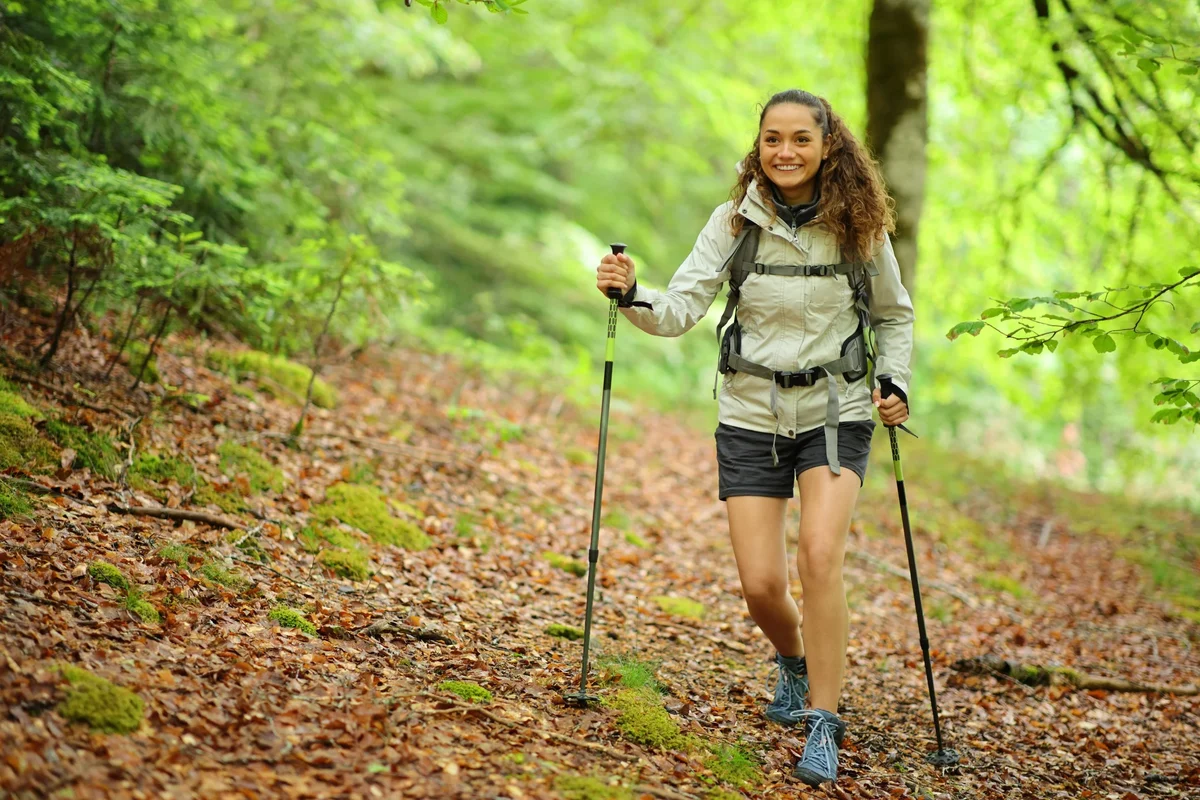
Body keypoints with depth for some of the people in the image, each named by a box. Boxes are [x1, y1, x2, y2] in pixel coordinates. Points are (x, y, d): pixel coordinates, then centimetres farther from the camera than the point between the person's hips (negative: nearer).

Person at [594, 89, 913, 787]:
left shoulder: (860, 228, -3)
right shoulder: (735, 222, -4)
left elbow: (896, 317, 12)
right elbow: (681, 308, -11)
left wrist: (894, 382, -2)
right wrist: (633, 297, -30)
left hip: (836, 412, -1)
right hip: (751, 415, 1)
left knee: (820, 554, -23)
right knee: (761, 584, -4)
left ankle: (823, 723, -13)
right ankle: (794, 662, 32)